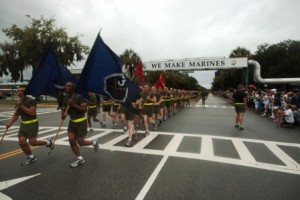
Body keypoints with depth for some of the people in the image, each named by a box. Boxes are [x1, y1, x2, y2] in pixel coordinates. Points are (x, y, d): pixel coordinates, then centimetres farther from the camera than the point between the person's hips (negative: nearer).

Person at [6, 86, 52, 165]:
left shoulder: (31, 101, -15)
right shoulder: (18, 103, 8)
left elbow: (32, 112, -26)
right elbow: (16, 115, 15)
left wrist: (22, 106, -26)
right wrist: (10, 123, -1)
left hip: (32, 124, -7)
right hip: (23, 124, 7)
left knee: (32, 142, -7)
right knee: (21, 142, 2)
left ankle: (48, 142, 21)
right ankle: (31, 157, 20)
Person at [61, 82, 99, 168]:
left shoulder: (79, 97, -18)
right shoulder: (65, 98, 4)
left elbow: (85, 109, -22)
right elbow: (64, 109, 15)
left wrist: (74, 105, -30)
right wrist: (63, 114, -8)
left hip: (81, 122, -7)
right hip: (72, 122, 7)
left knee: (80, 142, 0)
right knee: (71, 141, 1)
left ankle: (94, 142, 31)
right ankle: (80, 159, 17)